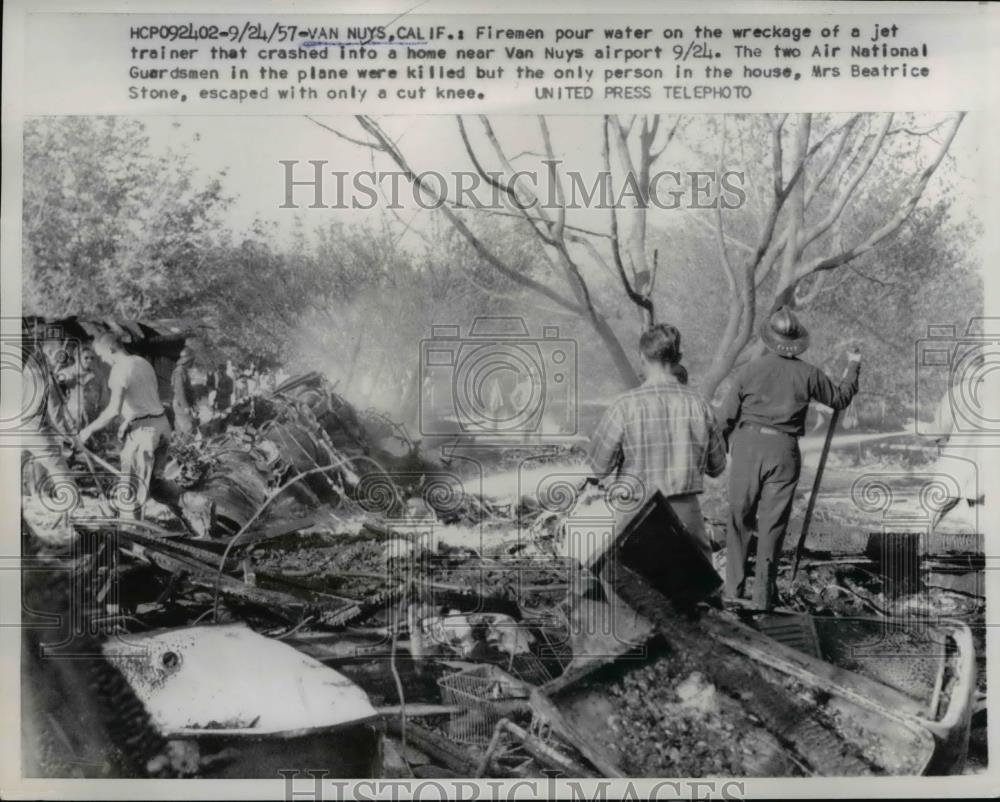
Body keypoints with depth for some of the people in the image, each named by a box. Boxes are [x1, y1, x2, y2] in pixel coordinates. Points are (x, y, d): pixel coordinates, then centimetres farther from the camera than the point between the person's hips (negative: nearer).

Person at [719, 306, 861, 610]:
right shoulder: (808, 374, 1)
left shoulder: (751, 369, -2)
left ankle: (734, 586, 14)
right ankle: (763, 594, 9)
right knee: (772, 523, 5)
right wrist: (853, 367, 33)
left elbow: (727, 416, 0)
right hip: (784, 451, 0)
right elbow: (840, 398, 17)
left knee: (740, 518, 11)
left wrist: (728, 445, 18)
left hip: (748, 444, 0)